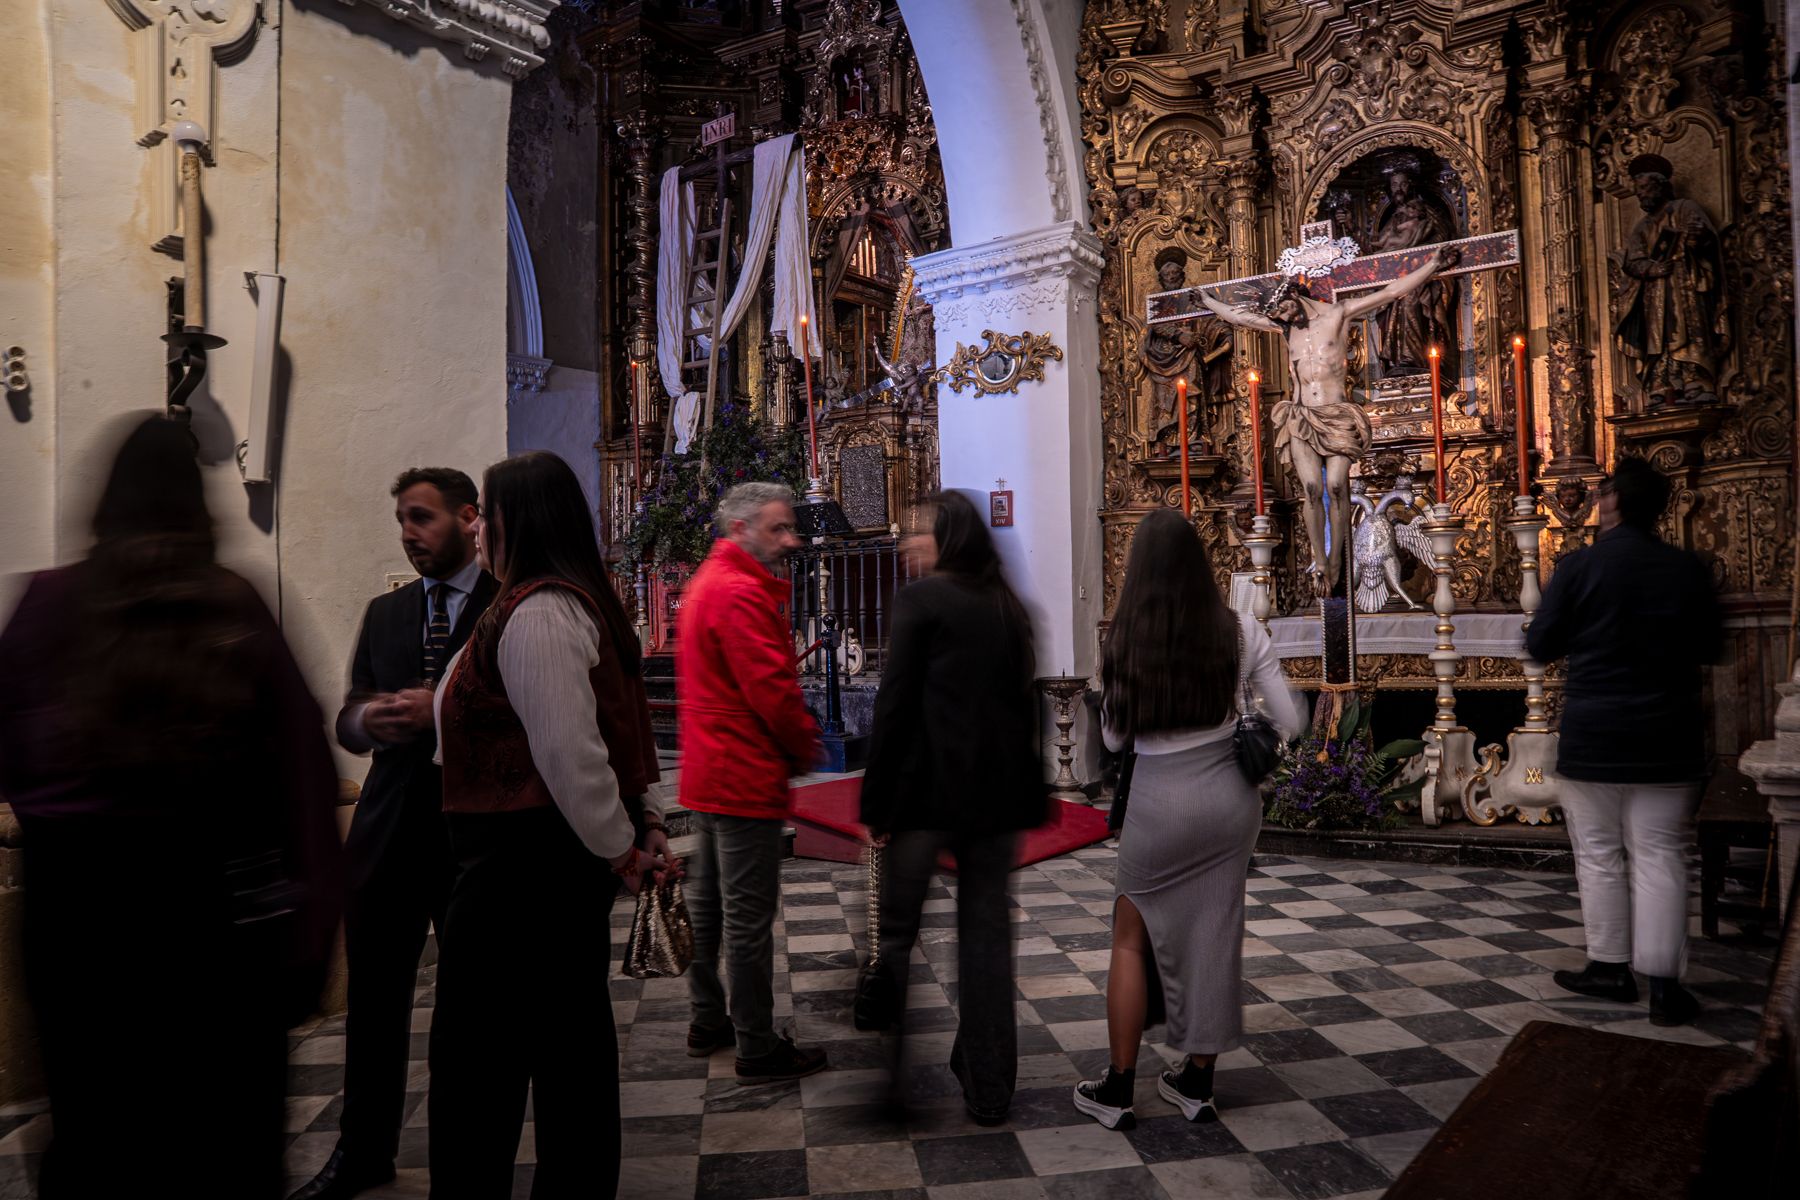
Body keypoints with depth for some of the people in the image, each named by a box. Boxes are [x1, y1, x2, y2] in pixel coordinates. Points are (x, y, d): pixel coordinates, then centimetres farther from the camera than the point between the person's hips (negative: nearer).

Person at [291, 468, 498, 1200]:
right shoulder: (383, 613, 13)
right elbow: (346, 721, 14)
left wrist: (443, 713, -21)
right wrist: (366, 719, -8)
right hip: (389, 830, 5)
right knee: (373, 1000, 14)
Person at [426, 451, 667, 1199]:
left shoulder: (534, 612, -19)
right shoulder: (577, 602, 13)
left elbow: (569, 750, -24)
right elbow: (617, 728, 16)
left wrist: (619, 850, -14)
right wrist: (648, 827, 13)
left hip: (521, 862, -10)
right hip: (562, 854, 10)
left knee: (475, 1056, 1)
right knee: (572, 1041, 18)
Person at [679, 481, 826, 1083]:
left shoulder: (707, 582, 15)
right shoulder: (741, 593, -19)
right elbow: (771, 689, -22)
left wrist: (794, 740, 13)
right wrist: (806, 746, -6)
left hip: (707, 773, 11)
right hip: (745, 778, -11)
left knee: (708, 900, 18)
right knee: (750, 914, -2)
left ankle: (707, 1022, 32)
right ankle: (758, 1050, 8)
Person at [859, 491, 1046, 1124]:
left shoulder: (921, 598, -9)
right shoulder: (1009, 607, 10)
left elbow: (894, 704, -12)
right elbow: (1023, 701, 13)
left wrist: (875, 802, -8)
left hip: (928, 786, -5)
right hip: (1000, 789, 6)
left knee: (895, 930, 9)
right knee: (987, 930, 11)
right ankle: (989, 1088, 19)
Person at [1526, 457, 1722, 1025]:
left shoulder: (1578, 566, -10)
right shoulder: (1689, 569, -1)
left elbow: (1540, 645, -4)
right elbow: (1710, 647, 11)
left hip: (1592, 737, -2)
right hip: (1669, 738, 2)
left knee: (1600, 855, 9)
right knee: (1660, 856, 5)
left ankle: (1611, 967, 17)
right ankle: (1664, 982, 4)